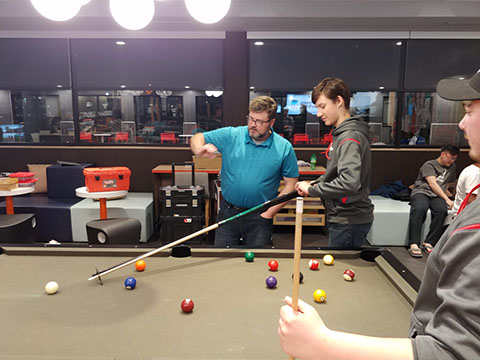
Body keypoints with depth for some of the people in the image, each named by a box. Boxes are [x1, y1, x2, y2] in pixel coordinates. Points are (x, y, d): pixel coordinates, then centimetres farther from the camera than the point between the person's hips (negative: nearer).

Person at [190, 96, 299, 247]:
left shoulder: (284, 148, -5)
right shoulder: (230, 135, -3)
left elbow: (290, 185, -2)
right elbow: (197, 138, 4)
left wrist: (270, 212, -9)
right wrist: (201, 150, -20)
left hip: (260, 217, -1)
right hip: (228, 212, 2)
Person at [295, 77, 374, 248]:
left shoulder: (350, 137, -21)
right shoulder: (341, 133, 11)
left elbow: (349, 182, -33)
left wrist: (312, 190, -23)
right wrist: (316, 182, 7)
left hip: (349, 221, -10)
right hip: (342, 217, 10)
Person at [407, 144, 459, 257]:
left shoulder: (451, 167, 25)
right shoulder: (429, 165, 4)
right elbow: (433, 184, -7)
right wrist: (447, 199, -14)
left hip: (438, 196, 4)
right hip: (421, 192, -4)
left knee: (442, 210, -33)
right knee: (420, 208, -39)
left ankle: (428, 243, -30)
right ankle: (413, 244, -40)